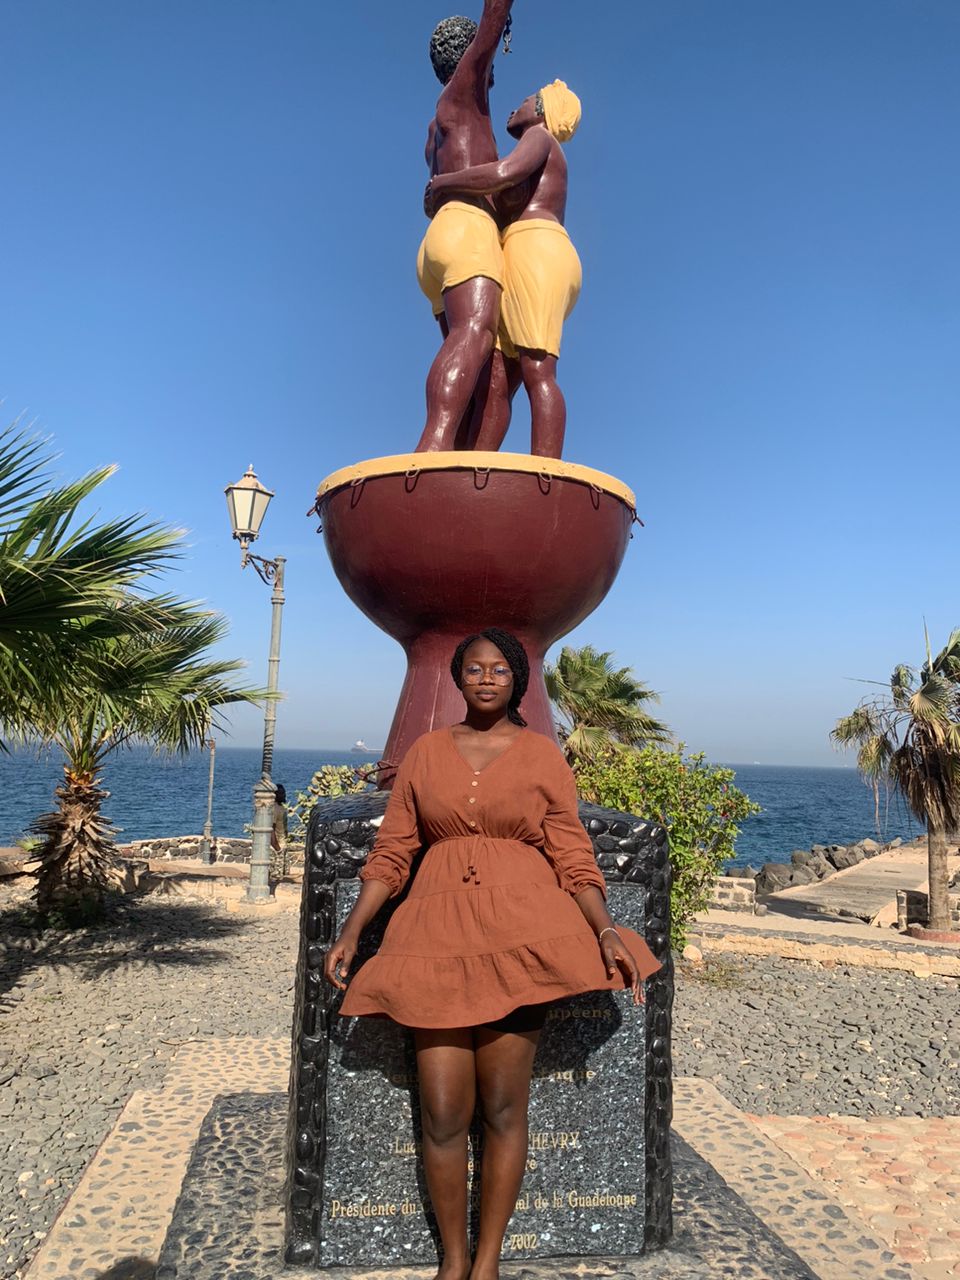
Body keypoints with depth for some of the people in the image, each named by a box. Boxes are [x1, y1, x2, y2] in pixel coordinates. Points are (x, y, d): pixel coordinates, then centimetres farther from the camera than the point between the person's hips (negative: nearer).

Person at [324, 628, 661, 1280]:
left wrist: (606, 930, -10)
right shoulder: (426, 751, 10)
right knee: (443, 1114, 1)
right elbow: (392, 852, 10)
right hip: (438, 933, 2)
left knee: (504, 1106, 3)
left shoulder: (543, 755, 6)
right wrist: (351, 931, 3)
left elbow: (573, 857, 4)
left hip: (520, 933, -1)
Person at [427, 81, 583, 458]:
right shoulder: (543, 173, 36)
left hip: (535, 253, -9)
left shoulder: (539, 135, 8)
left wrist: (443, 182, 0)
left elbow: (503, 173, -12)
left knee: (537, 373, -23)